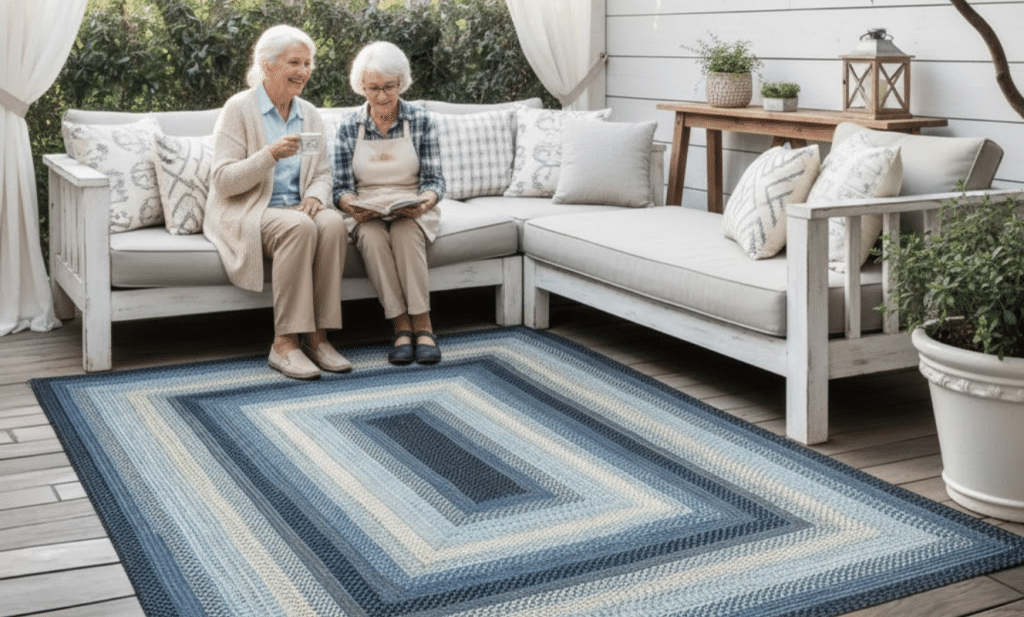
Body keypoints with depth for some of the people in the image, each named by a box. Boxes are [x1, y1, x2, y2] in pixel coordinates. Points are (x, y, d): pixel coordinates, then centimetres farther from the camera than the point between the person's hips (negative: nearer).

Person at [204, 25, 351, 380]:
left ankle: (316, 337, -24)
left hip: (296, 209, 5)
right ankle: (285, 343, -31)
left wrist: (315, 196, -12)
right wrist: (272, 154, -25)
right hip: (247, 214, -5)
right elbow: (223, 181, -11)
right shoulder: (239, 108, -5)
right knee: (299, 227, -36)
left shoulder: (309, 115, 12)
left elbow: (323, 175, 13)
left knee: (332, 222, -29)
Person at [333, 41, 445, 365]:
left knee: (405, 234, -35)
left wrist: (425, 201, -23)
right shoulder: (349, 128, 4)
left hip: (412, 212, -1)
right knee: (372, 238, -34)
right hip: (365, 214, 1)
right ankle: (401, 327, -28)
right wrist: (350, 204, -21)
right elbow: (342, 186, 3)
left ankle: (422, 325, -31)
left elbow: (433, 178, 0)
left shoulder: (421, 120, 2)